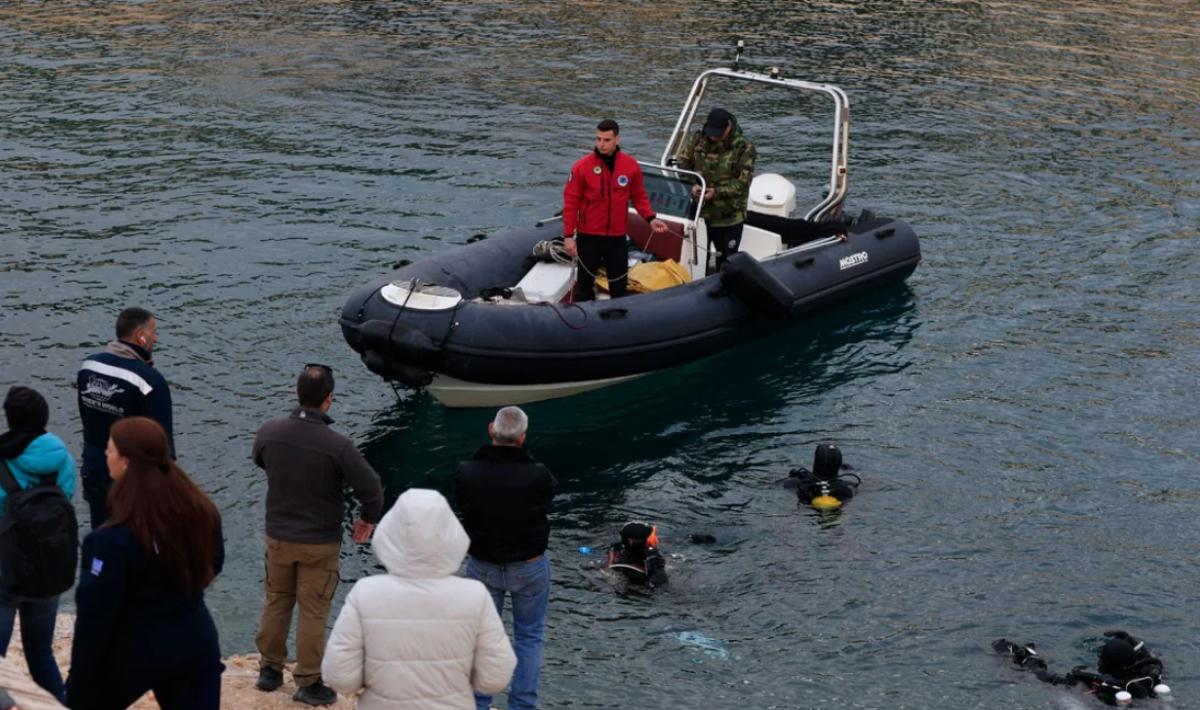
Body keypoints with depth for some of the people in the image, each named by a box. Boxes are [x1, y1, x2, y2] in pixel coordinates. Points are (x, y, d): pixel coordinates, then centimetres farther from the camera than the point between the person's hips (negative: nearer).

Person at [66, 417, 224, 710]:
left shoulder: (113, 540, -25)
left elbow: (95, 618, -18)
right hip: (195, 646, 5)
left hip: (131, 655, -5)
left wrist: (78, 684, -8)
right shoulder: (202, 511, -7)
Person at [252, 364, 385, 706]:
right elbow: (371, 489, -20)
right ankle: (308, 683, 15)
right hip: (320, 543, -4)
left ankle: (270, 669, 32)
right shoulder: (338, 446, -24)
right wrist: (369, 518, 1)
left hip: (278, 537, 4)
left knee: (275, 603, 21)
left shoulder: (269, 432, -11)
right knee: (313, 613, 7)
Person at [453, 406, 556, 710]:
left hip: (482, 565, 2)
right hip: (529, 567, -2)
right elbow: (552, 489, -3)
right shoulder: (537, 476, -26)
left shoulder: (465, 474, -20)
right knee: (529, 639, 14)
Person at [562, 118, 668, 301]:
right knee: (585, 284, 7)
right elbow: (571, 202, -6)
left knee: (619, 285, 11)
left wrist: (650, 218, -7)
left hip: (617, 237, 2)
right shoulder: (582, 166, -11)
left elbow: (639, 196, 9)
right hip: (588, 236, -2)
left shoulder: (631, 165, -3)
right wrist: (568, 235, -8)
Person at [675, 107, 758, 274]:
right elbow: (682, 163, 5)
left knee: (726, 260, 6)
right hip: (699, 211, 4)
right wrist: (692, 185, -13)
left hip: (728, 216, -4)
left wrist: (717, 191, -25)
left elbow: (743, 181, -15)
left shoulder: (743, 148, -14)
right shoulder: (698, 139, -2)